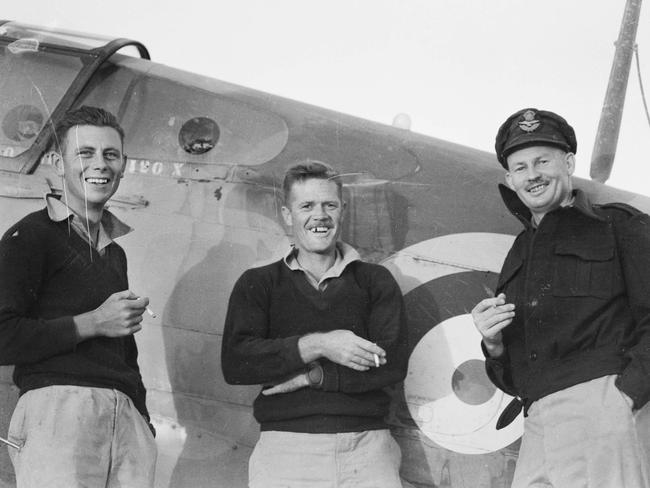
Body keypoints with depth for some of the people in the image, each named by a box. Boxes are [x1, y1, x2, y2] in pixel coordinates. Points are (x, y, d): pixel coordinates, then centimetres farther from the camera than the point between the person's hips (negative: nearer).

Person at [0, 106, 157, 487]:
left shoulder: (115, 251, 24)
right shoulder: (31, 236, 2)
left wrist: (143, 420, 17)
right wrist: (93, 323, -7)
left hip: (127, 416, 6)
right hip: (58, 408, -6)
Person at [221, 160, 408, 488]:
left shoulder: (375, 282, 13)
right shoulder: (258, 284, 12)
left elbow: (392, 365, 1)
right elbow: (234, 363, -3)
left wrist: (312, 376, -6)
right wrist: (316, 345, -10)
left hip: (365, 445, 1)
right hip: (285, 444, 0)